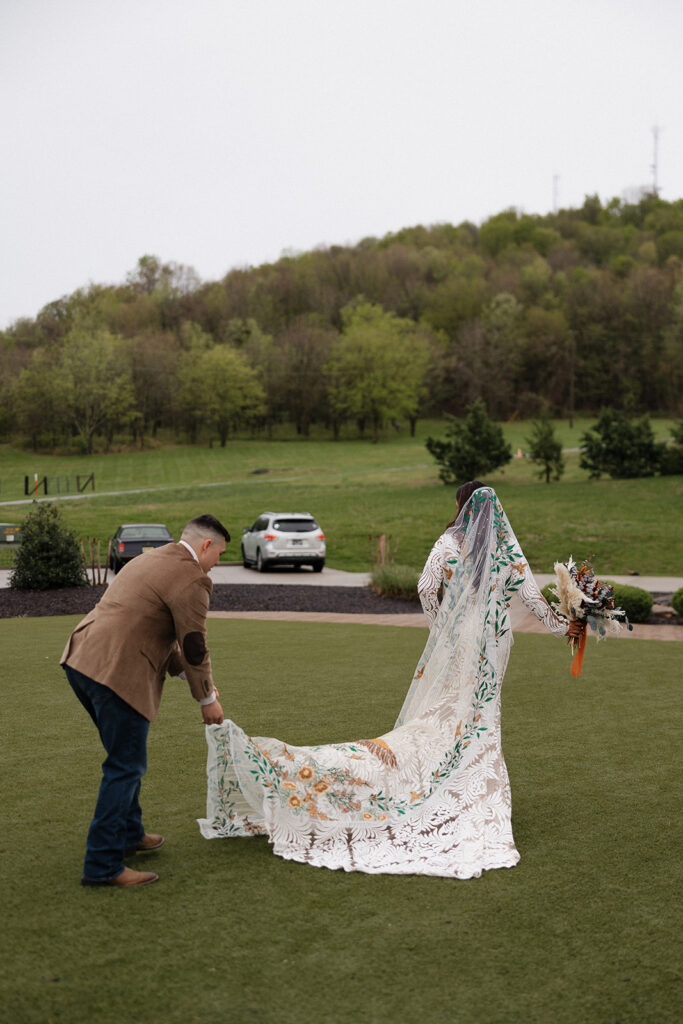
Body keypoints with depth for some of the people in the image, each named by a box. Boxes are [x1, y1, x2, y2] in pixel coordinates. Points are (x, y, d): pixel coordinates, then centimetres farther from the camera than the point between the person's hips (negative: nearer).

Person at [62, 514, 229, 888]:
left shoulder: (150, 560, 23)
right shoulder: (191, 579, -8)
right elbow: (194, 647, -4)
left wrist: (186, 673, 30)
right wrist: (207, 699, 9)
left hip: (81, 660, 10)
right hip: (116, 673, -10)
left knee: (125, 760, 24)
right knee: (125, 768, -1)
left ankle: (128, 834, 37)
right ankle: (102, 865, 2)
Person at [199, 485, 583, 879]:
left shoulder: (451, 543, -6)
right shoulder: (510, 551, -1)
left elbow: (426, 588, -14)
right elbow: (534, 598, 2)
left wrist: (439, 625, 3)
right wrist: (561, 626, 18)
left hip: (452, 644, -1)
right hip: (492, 648, 1)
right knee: (480, 728, 9)